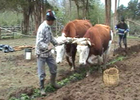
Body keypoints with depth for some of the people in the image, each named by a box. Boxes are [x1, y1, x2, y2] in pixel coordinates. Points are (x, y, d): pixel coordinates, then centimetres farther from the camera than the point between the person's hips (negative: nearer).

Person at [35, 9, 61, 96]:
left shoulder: (48, 27, 3)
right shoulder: (42, 28, -23)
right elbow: (39, 42, -27)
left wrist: (56, 43, 6)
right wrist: (47, 47, -39)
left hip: (48, 52, 8)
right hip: (41, 53, -8)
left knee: (54, 66, 16)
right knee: (42, 72, 2)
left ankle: (53, 82, 35)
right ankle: (42, 88, 16)